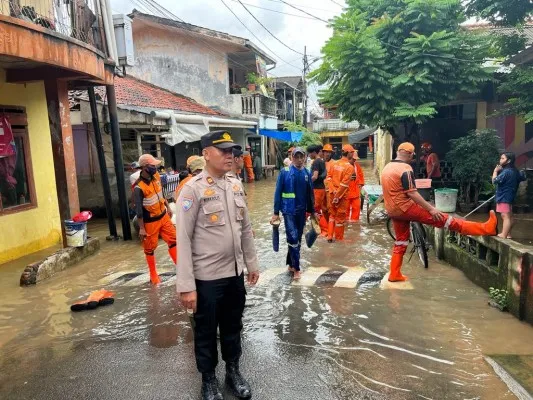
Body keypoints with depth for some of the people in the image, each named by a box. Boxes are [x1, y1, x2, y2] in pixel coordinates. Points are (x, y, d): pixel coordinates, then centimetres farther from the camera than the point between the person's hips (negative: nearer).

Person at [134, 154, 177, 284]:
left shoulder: (156, 176, -3)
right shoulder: (139, 187, -24)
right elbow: (138, 210, -20)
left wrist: (168, 207, 18)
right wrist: (141, 228, -17)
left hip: (163, 216, 7)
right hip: (150, 222, -6)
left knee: (173, 239, 9)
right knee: (150, 248, 9)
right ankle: (153, 275, 23)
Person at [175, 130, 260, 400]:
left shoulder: (236, 186, 4)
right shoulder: (193, 189, -15)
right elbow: (183, 239, -17)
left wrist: (252, 263, 14)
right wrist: (186, 285, -18)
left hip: (235, 273, 5)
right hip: (207, 277, -5)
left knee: (233, 327, 21)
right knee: (206, 331, 15)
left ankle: (233, 371, 43)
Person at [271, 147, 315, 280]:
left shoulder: (307, 173, 4)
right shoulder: (284, 172, -8)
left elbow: (310, 194, 11)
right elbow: (278, 193, -7)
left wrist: (312, 211, 15)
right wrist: (276, 212, -9)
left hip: (301, 211, 5)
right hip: (289, 210, -5)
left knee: (298, 239, 12)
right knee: (293, 238, -8)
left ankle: (291, 264, 28)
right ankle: (296, 268, 3)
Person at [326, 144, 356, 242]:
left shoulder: (335, 164, 6)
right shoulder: (350, 167, -13)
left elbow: (329, 177, 1)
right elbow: (344, 184, -19)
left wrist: (333, 190, -5)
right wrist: (338, 196, -15)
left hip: (332, 193, 6)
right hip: (341, 195, -6)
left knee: (332, 215, 19)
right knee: (340, 216, 7)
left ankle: (330, 236, 19)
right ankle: (339, 238, 18)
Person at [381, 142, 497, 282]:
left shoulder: (386, 168, 11)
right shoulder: (405, 169, -15)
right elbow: (411, 193, -21)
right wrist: (431, 209, -18)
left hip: (393, 211, 8)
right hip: (405, 208, -8)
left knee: (400, 241, 16)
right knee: (442, 219, -7)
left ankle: (394, 274, 17)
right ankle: (485, 228, -3)